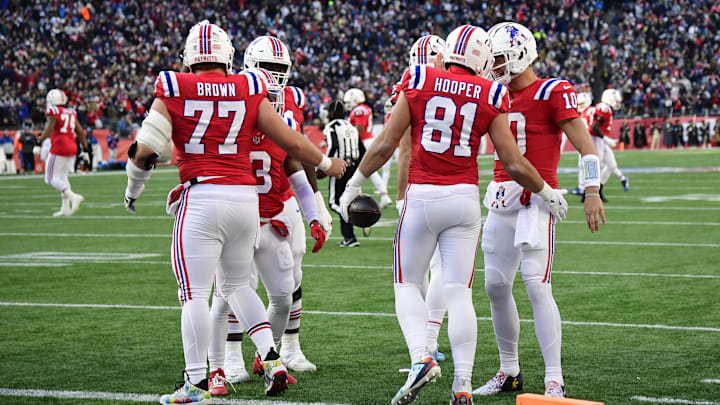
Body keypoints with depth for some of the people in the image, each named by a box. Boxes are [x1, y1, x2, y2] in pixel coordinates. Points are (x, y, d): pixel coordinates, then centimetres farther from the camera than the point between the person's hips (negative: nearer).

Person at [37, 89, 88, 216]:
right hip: (72, 148, 7)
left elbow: (49, 129, -19)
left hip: (59, 148, -7)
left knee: (51, 178, -3)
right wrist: (85, 149, 19)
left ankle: (74, 197, -19)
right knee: (63, 177, 15)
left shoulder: (53, 112, -7)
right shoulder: (71, 113, 12)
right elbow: (80, 132, 14)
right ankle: (65, 208, 11)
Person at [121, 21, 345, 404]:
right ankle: (271, 359, 11)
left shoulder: (173, 91, -1)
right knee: (237, 284, 22)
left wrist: (133, 187, 12)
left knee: (194, 293, 1)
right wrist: (326, 164, 26)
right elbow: (291, 142, 9)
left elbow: (145, 149, -6)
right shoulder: (249, 90, 6)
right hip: (246, 197, 4)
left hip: (202, 197, -4)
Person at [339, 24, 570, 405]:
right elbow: (513, 163, 2)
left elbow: (386, 143, -1)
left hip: (421, 197, -1)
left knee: (408, 285, 13)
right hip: (464, 200, 1)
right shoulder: (490, 97, 1)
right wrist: (547, 192, 18)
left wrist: (354, 183, 11)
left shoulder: (419, 83, -1)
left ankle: (421, 357, -10)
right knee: (459, 293, 4)